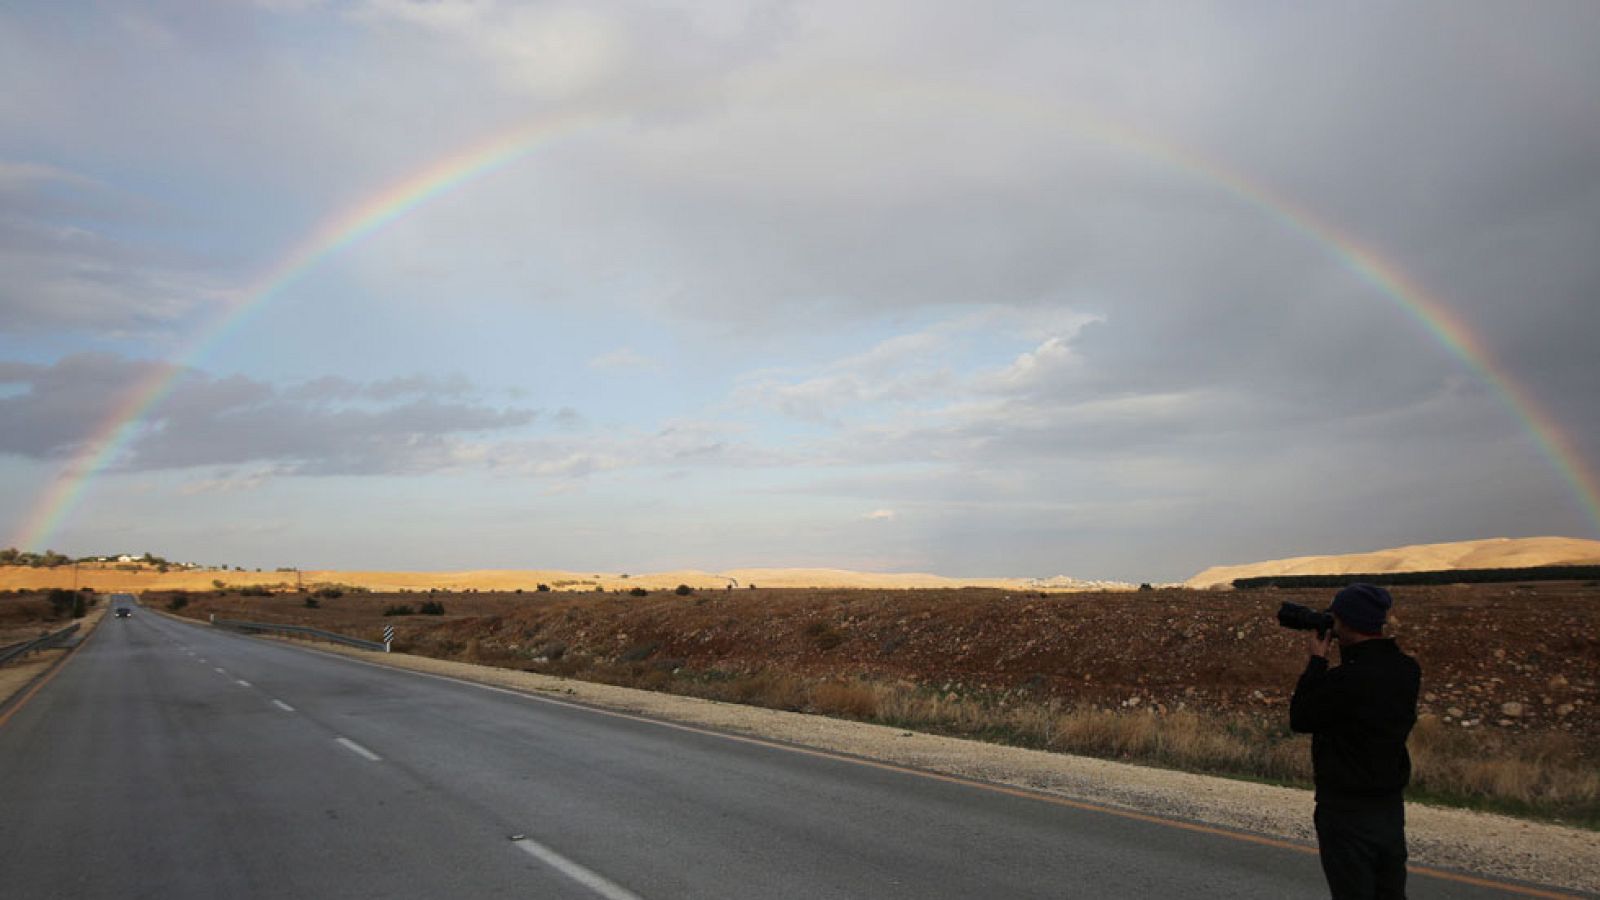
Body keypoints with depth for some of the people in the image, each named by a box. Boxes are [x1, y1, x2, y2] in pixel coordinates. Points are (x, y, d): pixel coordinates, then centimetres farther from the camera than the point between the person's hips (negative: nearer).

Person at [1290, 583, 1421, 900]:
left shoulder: (1347, 678, -25)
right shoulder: (1407, 671, -2)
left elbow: (1300, 719, -12)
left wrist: (1317, 659, -7)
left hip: (1348, 812, -7)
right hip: (1392, 807, 7)